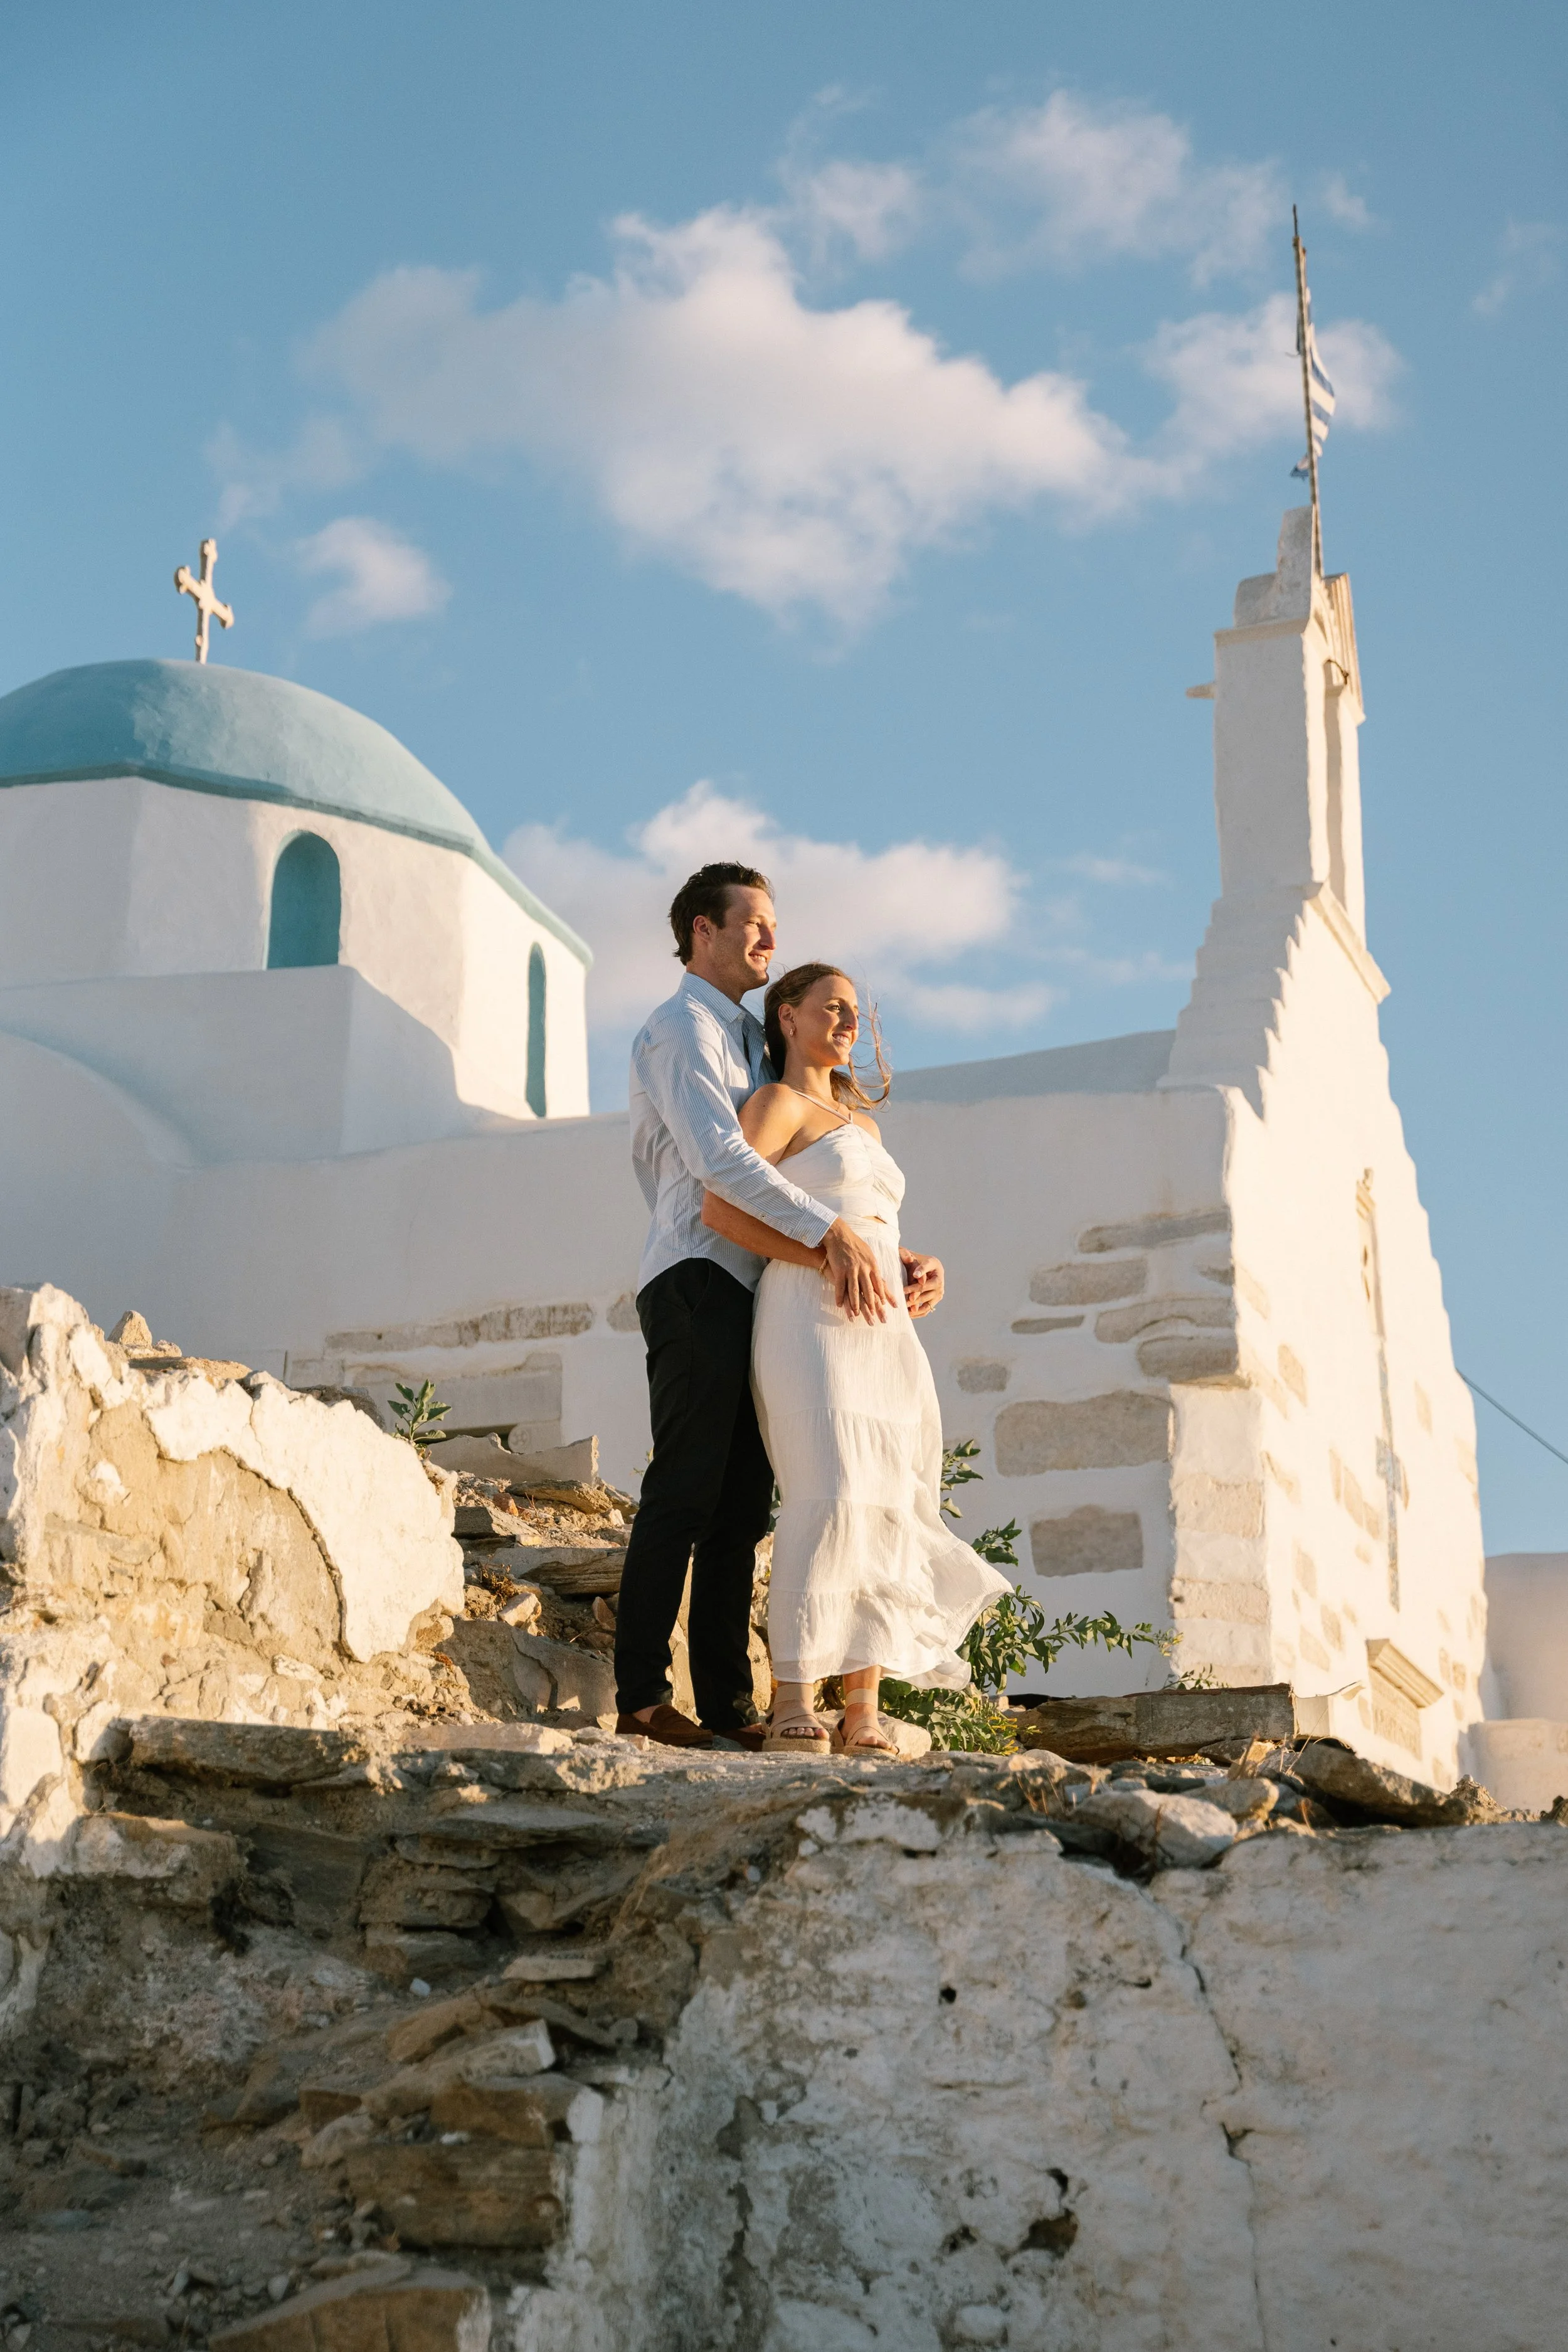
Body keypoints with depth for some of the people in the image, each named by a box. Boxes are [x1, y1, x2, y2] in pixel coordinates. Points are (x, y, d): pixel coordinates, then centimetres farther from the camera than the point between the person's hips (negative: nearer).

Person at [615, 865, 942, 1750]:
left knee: (743, 1503, 4)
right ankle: (643, 1697, -10)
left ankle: (728, 1703, 3)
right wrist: (834, 1230, -25)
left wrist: (890, 1257, 13)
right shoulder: (683, 1029, -3)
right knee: (685, 1493, -11)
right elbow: (718, 1158, -20)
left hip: (750, 1292, 9)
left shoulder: (751, 1041, 26)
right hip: (698, 1279, -9)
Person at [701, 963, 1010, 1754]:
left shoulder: (863, 1123, 28)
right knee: (831, 1497, -23)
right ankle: (794, 1703, -22)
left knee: (887, 1515, -3)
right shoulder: (776, 1104, 4)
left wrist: (922, 1277, 9)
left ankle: (864, 1715, -4)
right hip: (809, 1320, -8)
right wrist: (823, 1260, -16)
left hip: (884, 1331, 8)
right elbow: (721, 1208, -9)